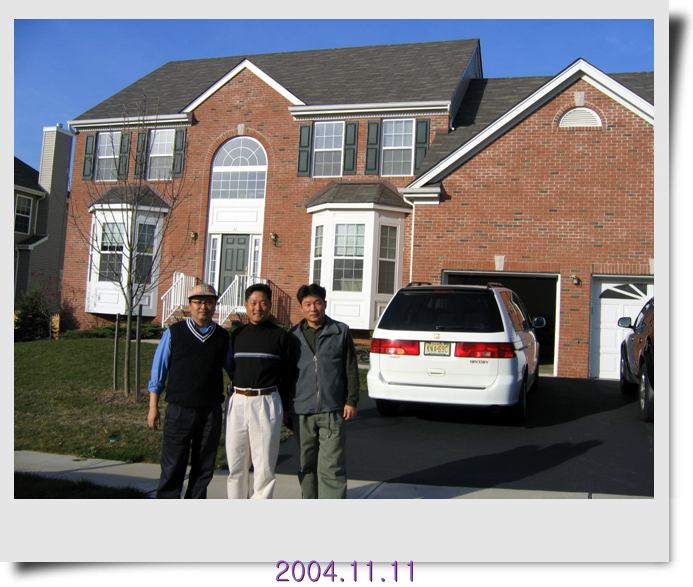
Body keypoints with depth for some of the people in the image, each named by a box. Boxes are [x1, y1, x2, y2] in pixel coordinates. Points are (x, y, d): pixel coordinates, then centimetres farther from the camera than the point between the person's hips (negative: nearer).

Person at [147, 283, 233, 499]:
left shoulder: (223, 337, 6)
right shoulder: (173, 333, 1)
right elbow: (158, 372, 3)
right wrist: (153, 407, 1)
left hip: (211, 411, 2)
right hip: (179, 410, -2)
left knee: (203, 469, 11)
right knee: (172, 470, 4)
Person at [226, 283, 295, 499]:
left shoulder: (280, 336, 1)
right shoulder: (237, 334, 11)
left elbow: (289, 374, 3)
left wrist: (283, 404, 2)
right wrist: (238, 394, 13)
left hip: (267, 403, -3)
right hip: (237, 402, 3)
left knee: (264, 466, 1)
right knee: (236, 464, 9)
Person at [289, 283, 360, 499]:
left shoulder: (341, 331, 4)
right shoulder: (294, 335, 8)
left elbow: (351, 369, 6)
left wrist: (351, 401, 0)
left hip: (333, 411, -2)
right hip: (302, 412, 3)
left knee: (331, 468, -5)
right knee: (306, 467, 12)